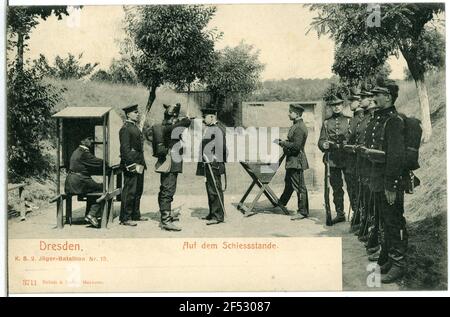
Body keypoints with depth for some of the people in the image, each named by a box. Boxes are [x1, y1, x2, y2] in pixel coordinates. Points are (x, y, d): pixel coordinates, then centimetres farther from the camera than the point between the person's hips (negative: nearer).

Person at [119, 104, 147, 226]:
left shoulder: (135, 127, 19)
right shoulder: (125, 128, -11)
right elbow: (125, 148, -17)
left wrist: (142, 163, 18)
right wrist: (132, 164, -21)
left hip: (139, 164, 10)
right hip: (131, 163, -10)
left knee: (138, 191, 15)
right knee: (129, 191, -7)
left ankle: (135, 215, 25)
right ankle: (125, 218, -3)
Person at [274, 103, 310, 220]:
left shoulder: (299, 128, -19)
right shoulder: (296, 125, 13)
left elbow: (296, 145, -24)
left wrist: (282, 143, -17)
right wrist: (282, 142, 7)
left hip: (296, 160, -11)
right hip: (291, 159, 11)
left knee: (299, 186, -4)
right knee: (288, 182, 24)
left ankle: (303, 211, 3)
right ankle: (282, 203, 41)